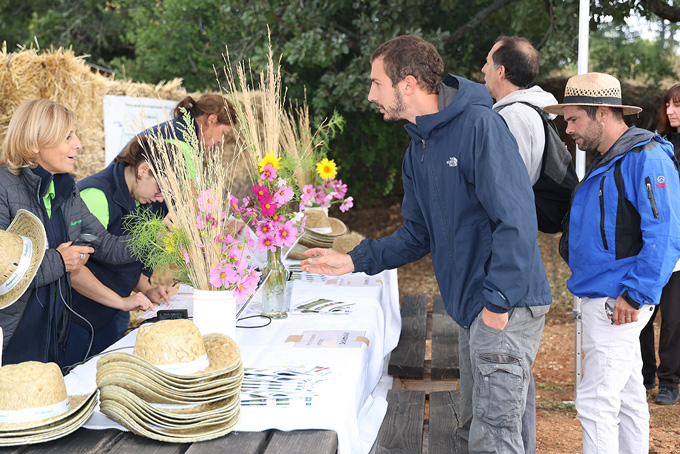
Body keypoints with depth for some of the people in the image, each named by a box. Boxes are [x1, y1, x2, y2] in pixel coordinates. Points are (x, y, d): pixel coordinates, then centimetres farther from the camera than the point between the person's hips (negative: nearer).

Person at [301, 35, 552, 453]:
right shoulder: (419, 151, 13)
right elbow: (418, 236, 17)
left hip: (506, 306, -9)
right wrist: (356, 261, 5)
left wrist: (498, 301, -22)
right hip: (471, 308, 10)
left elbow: (516, 220, -22)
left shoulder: (479, 125, -17)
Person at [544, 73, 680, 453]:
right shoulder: (607, 161, 16)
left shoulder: (646, 158, -16)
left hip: (618, 303, -10)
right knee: (627, 399, 17)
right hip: (603, 299, 10)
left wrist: (636, 295, -23)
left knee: (597, 403, -9)